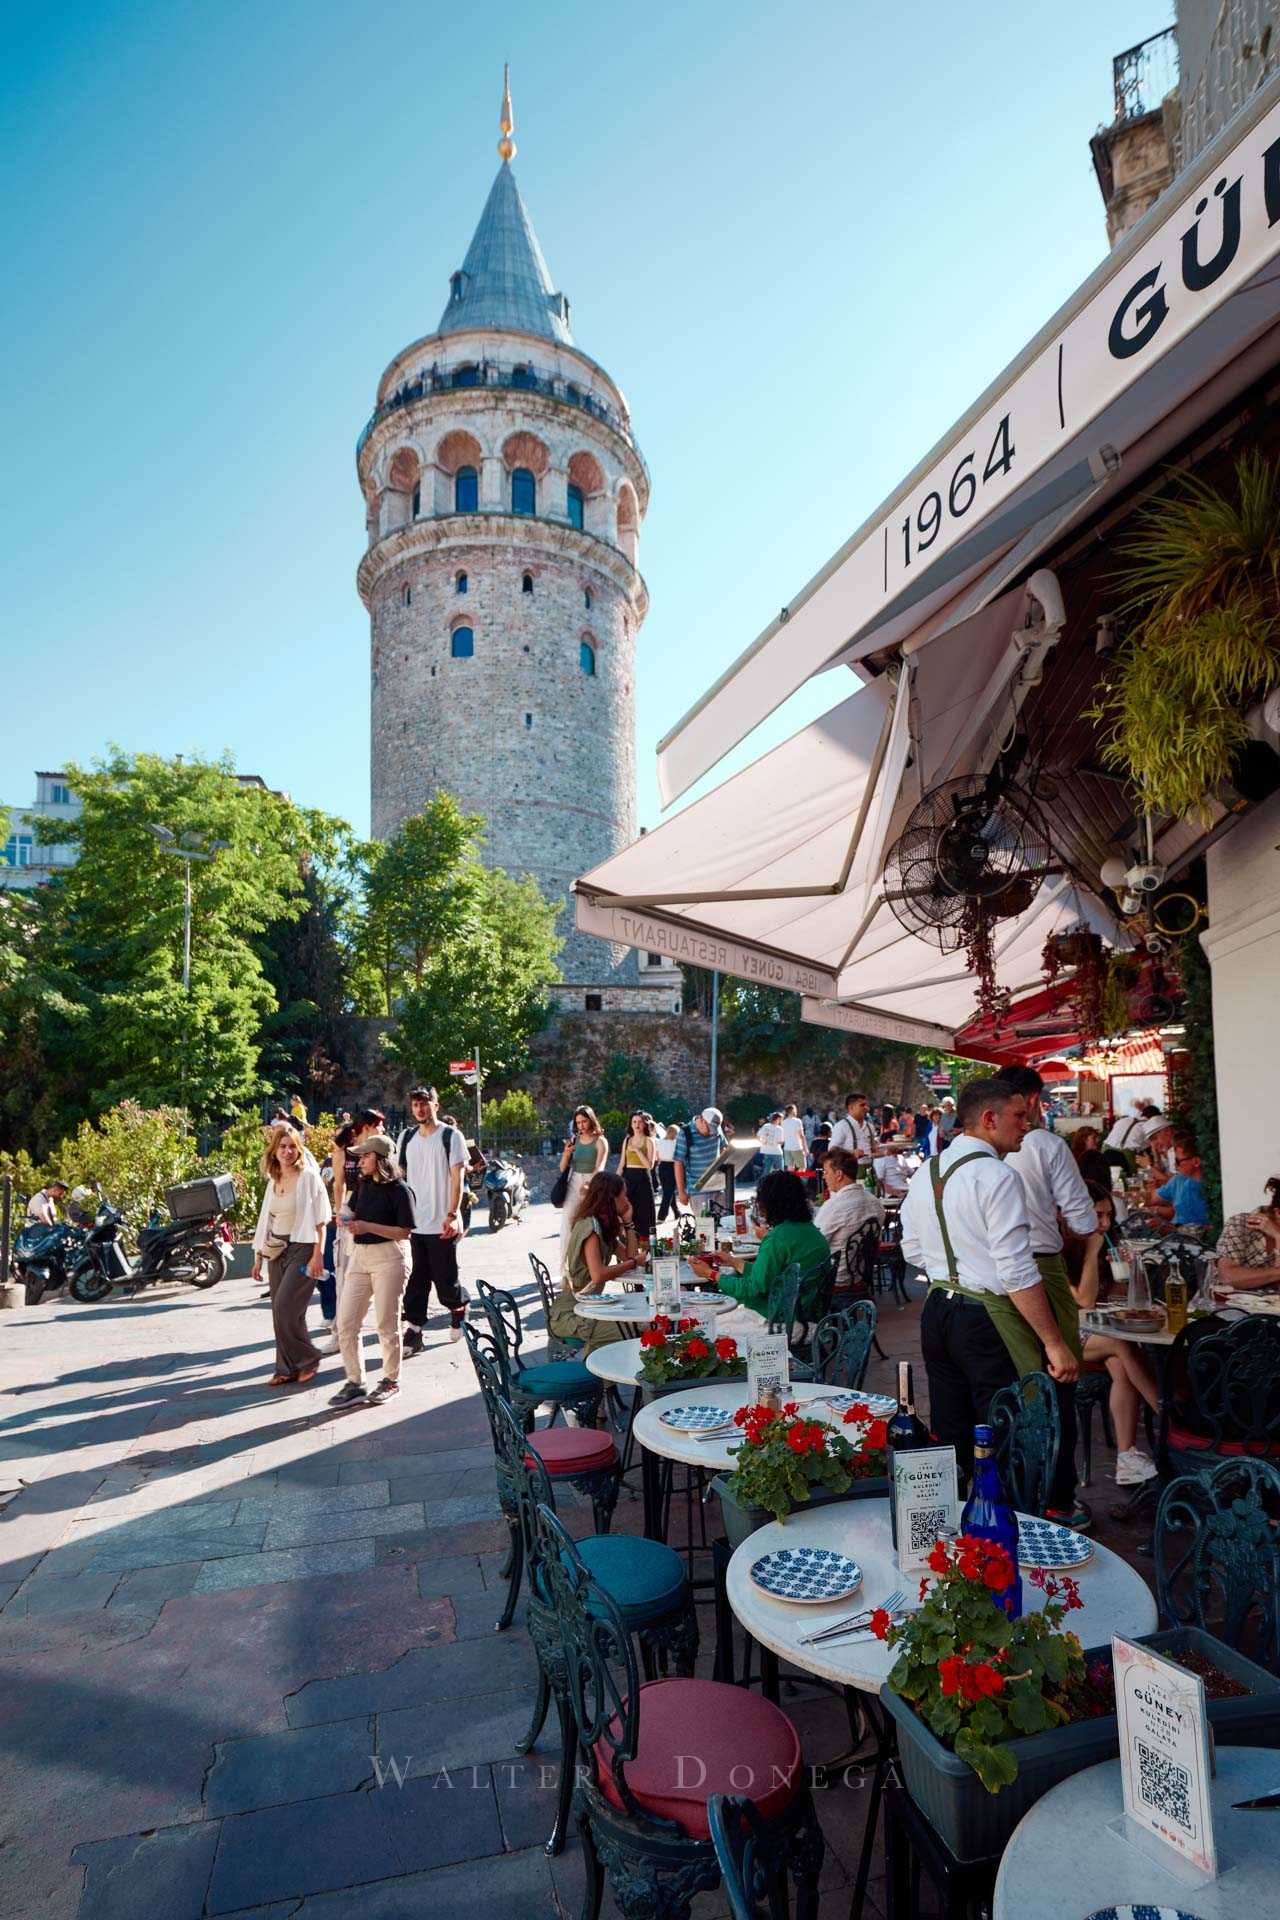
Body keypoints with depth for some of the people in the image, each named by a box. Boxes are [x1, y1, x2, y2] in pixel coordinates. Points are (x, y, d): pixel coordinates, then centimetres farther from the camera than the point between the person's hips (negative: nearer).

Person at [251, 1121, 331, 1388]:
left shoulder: (309, 1177, -7)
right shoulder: (273, 1181, 11)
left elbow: (320, 1221, -10)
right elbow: (265, 1221, 17)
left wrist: (318, 1255, -16)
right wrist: (258, 1257, 15)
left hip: (302, 1248, -6)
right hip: (277, 1251, 6)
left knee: (285, 1308, -12)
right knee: (281, 1312, 7)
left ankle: (308, 1358, 5)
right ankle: (288, 1369, 16)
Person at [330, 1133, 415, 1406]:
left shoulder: (398, 1190, -12)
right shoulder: (363, 1185, 9)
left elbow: (404, 1232, -16)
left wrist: (368, 1227, -20)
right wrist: (349, 1220, 2)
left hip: (388, 1258, -7)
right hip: (359, 1256, 7)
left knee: (386, 1323, 4)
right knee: (346, 1323, 4)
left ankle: (391, 1379, 21)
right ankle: (355, 1383, 14)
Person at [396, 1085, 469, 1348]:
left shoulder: (451, 1136, -5)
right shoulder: (407, 1137, 10)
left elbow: (457, 1178, -8)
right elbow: (400, 1176, 14)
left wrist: (453, 1215, -16)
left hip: (442, 1224, -4)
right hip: (413, 1222, 4)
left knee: (445, 1279, 3)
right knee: (416, 1280, 4)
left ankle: (459, 1308, 30)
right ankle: (414, 1331, 10)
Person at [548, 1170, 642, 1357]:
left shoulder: (606, 1226, 13)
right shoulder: (589, 1226, -17)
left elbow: (630, 1256, 6)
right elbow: (598, 1275, -27)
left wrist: (628, 1222, 5)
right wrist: (634, 1263, -15)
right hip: (568, 1312, -9)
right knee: (628, 1333, -26)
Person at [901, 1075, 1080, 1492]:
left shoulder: (923, 1174, 8)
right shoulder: (997, 1176, -16)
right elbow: (1018, 1273, -19)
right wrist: (1056, 1343, -13)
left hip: (936, 1312, 8)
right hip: (987, 1319, -8)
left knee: (949, 1440, 17)